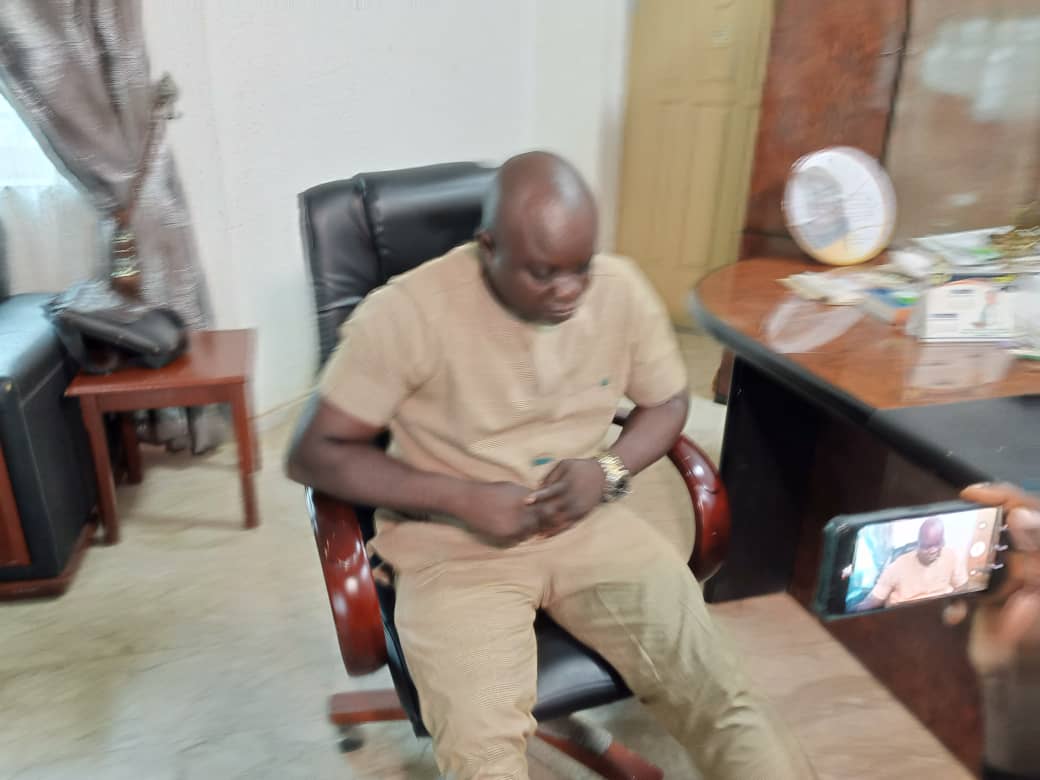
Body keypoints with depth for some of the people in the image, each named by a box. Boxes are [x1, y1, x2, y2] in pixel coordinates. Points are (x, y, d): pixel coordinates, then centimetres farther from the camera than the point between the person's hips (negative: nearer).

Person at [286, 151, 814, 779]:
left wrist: (609, 470, -11)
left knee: (718, 694, -10)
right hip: (454, 544, -2)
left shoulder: (622, 289, -5)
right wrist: (464, 499, -20)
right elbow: (314, 454, -11)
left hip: (589, 524, 3)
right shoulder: (408, 313, -18)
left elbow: (668, 401, 10)